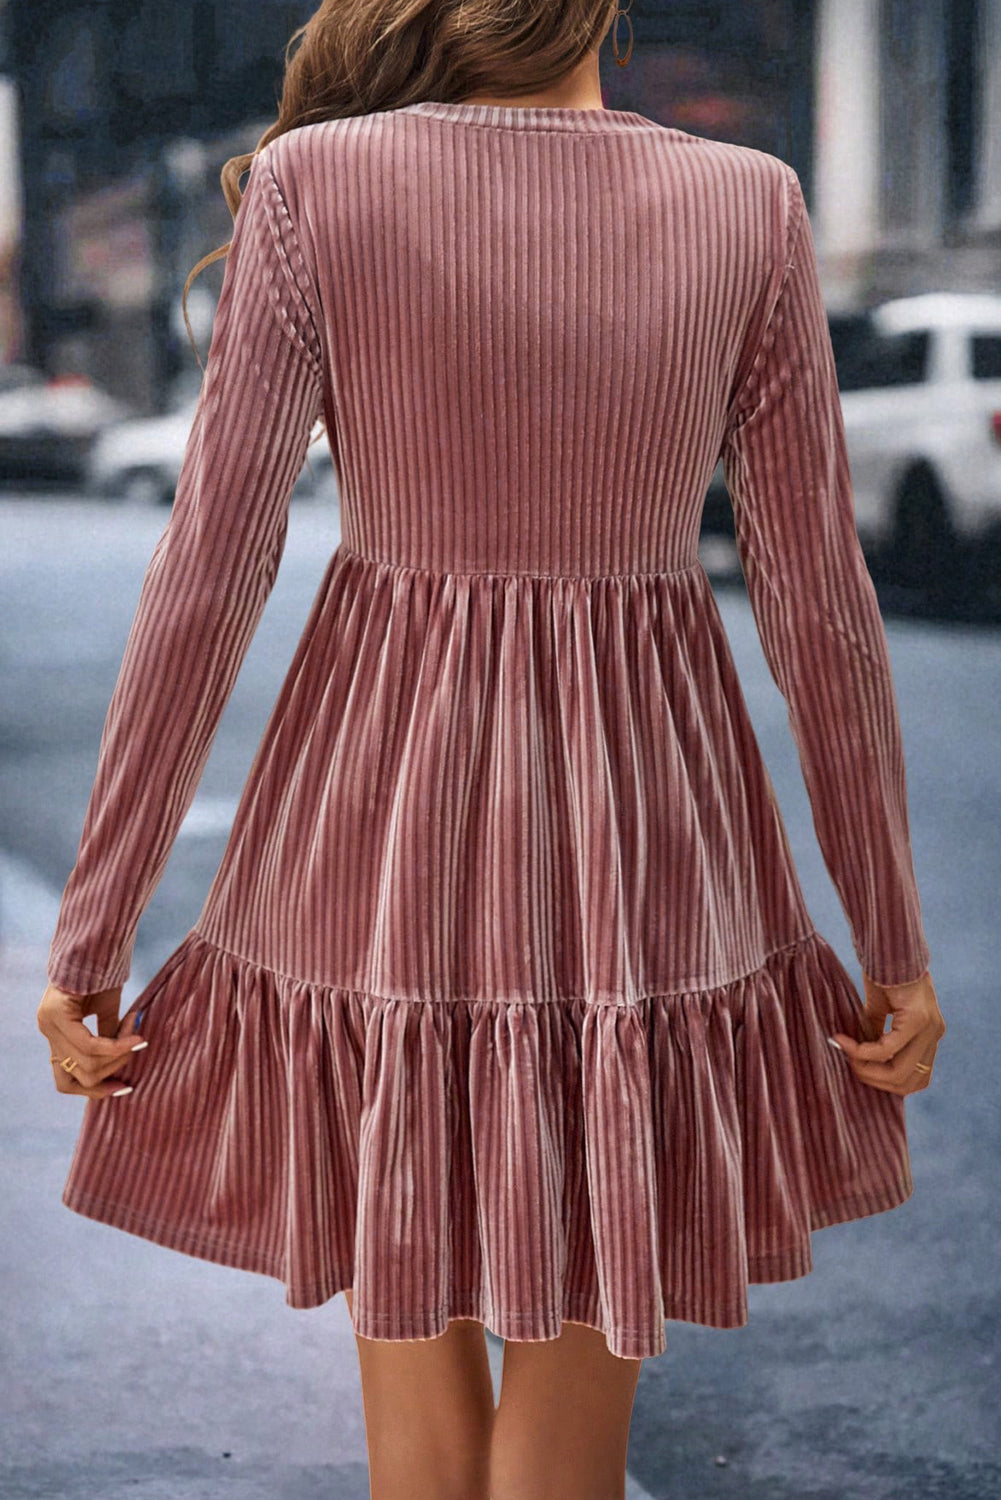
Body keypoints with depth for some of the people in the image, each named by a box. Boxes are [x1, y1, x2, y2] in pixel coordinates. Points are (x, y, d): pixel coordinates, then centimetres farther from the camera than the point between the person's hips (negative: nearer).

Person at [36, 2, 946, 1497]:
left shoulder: (313, 184, -8)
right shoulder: (752, 208, -4)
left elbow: (206, 572, -10)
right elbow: (823, 606, -2)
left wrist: (93, 925, -3)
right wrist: (895, 941, 7)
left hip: (386, 823, 0)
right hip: (641, 859, 0)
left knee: (418, 1369, 19)